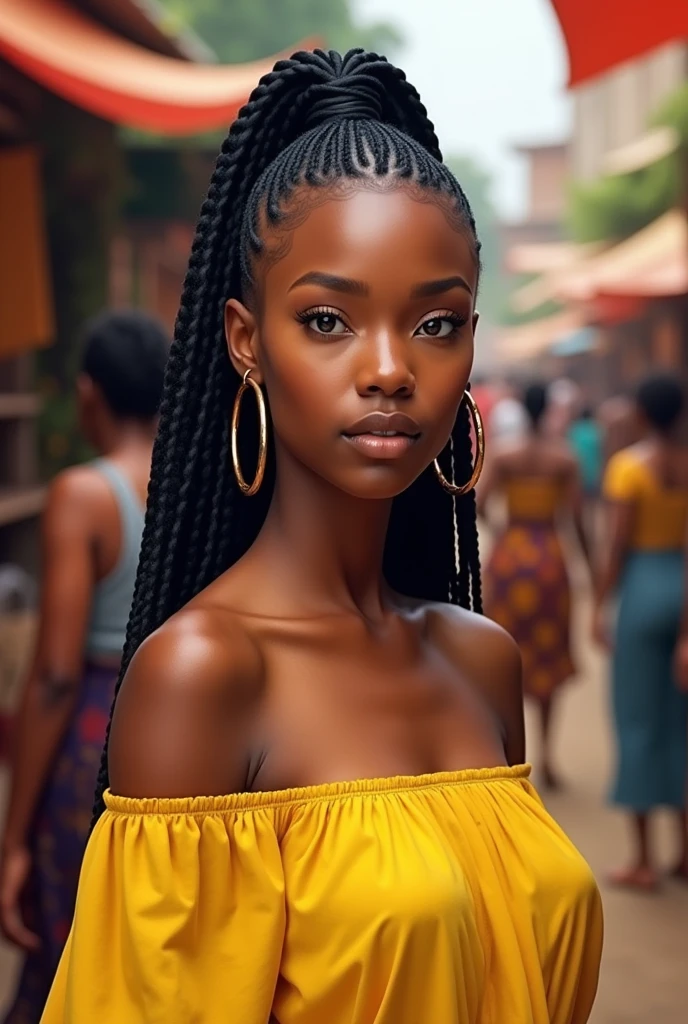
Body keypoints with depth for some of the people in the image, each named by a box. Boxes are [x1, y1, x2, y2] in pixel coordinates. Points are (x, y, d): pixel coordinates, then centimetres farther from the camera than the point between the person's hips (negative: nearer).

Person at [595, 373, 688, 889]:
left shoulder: (628, 465, -9)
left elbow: (618, 544, -12)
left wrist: (600, 607, -6)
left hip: (644, 587, -4)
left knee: (639, 721, 3)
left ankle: (644, 860, 7)